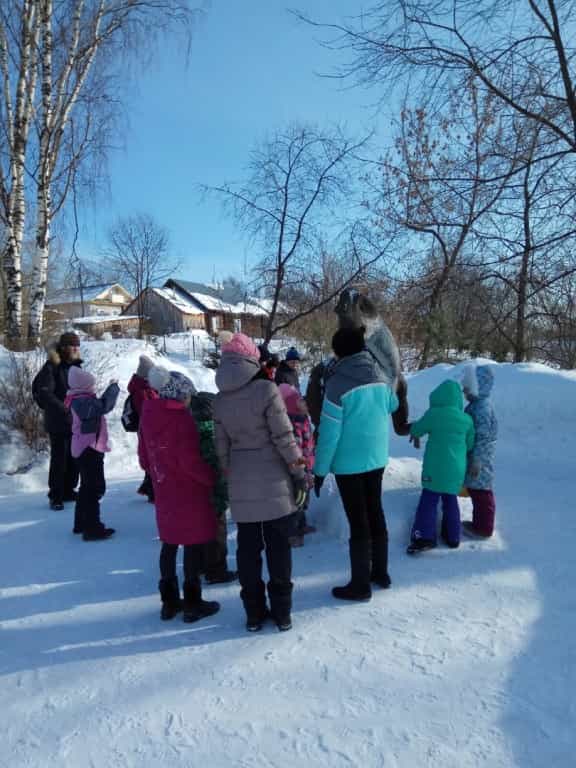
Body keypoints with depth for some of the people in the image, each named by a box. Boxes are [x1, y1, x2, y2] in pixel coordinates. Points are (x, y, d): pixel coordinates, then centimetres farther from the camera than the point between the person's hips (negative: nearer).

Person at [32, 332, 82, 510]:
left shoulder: (76, 366, 10)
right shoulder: (52, 367, -11)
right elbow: (44, 393, -19)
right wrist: (63, 408, -26)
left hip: (76, 422, 7)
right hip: (58, 422, -7)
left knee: (74, 458, 12)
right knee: (59, 459, -2)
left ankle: (69, 491, 26)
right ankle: (56, 496, 9)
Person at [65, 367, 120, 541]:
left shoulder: (80, 400, 12)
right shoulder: (82, 401, -21)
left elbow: (99, 406, 15)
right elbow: (103, 406, -32)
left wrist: (110, 390, 7)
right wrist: (113, 388, -20)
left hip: (85, 448, 11)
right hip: (89, 449, -11)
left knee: (88, 487, 20)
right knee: (96, 487, -8)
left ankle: (82, 523, 31)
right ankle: (92, 528, -5)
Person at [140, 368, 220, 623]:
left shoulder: (148, 416, 2)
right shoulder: (181, 419, -19)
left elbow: (144, 456, 10)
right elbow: (191, 461, -22)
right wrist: (213, 479, -10)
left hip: (164, 492, 7)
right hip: (190, 493, -7)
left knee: (169, 544, 18)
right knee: (193, 545, 6)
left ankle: (169, 601, 27)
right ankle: (193, 604, 14)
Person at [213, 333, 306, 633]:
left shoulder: (219, 401, 1)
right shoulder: (266, 389, -13)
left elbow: (221, 447, 4)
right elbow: (283, 437, -13)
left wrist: (228, 478, 15)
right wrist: (298, 471, -4)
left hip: (241, 487, 4)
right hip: (274, 482, -3)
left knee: (247, 548, 13)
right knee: (278, 546, 9)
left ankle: (254, 613, 21)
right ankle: (282, 612, 17)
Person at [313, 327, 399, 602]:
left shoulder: (338, 383, -19)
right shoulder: (380, 377, -2)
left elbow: (329, 433, -18)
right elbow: (393, 405, 18)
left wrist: (320, 469, -9)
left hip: (348, 463, -6)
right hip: (377, 458, 6)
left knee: (358, 521, 3)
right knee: (375, 513, 18)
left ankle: (360, 585, 15)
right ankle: (380, 573, 32)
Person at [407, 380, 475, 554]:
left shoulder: (433, 414, -9)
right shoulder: (466, 419, 2)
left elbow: (415, 430, 3)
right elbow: (469, 444, 11)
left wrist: (414, 432, 25)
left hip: (436, 466, -4)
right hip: (457, 468, 4)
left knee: (428, 500, 2)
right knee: (451, 500, 16)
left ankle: (424, 537, -4)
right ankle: (453, 537, 24)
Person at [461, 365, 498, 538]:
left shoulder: (482, 407, -21)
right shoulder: (476, 404, 11)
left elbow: (483, 436, -23)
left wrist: (477, 460, -21)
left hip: (479, 457, -10)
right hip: (474, 455, 10)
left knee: (481, 493, 1)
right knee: (476, 490, 18)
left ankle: (483, 528, 12)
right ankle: (479, 522, 30)